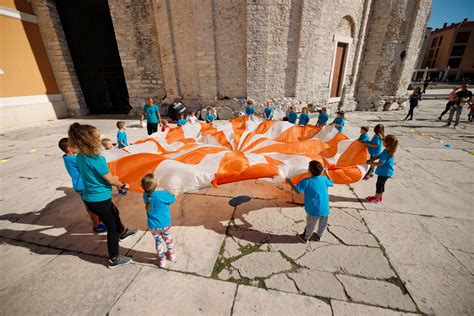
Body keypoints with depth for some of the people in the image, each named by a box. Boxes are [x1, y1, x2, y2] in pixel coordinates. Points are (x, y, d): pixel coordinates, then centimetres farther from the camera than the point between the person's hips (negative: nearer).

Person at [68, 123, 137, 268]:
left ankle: (122, 232, 56)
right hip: (99, 200, -8)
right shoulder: (96, 159, -28)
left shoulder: (80, 156, -2)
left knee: (115, 213, 30)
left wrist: (115, 180, 12)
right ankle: (114, 259, 24)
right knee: (112, 227, 8)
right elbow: (110, 180, -19)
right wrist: (123, 185, 0)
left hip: (90, 197, 8)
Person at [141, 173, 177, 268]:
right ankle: (171, 254, 46)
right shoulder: (163, 194, -25)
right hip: (165, 224, -1)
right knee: (167, 237, 26)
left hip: (153, 226, 2)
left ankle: (161, 260, 38)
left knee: (158, 241, 23)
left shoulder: (145, 195, -10)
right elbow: (173, 199, -8)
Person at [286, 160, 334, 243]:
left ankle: (305, 237, 37)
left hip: (314, 210, -4)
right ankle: (319, 235, 48)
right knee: (323, 224, 26)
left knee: (310, 225, 16)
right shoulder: (324, 179, -3)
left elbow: (297, 190, -16)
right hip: (325, 209, 5)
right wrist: (325, 173, 26)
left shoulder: (306, 181, -18)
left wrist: (289, 182, -3)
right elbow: (331, 183, 18)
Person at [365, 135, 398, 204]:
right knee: (381, 184, 21)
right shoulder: (388, 151, 3)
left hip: (384, 172, -9)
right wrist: (371, 159, 1)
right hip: (386, 172, 9)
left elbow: (381, 163, -27)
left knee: (379, 184, 5)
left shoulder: (386, 152, -26)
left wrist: (371, 163, -17)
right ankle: (379, 197, 35)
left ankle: (376, 198, 19)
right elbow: (379, 156, 12)